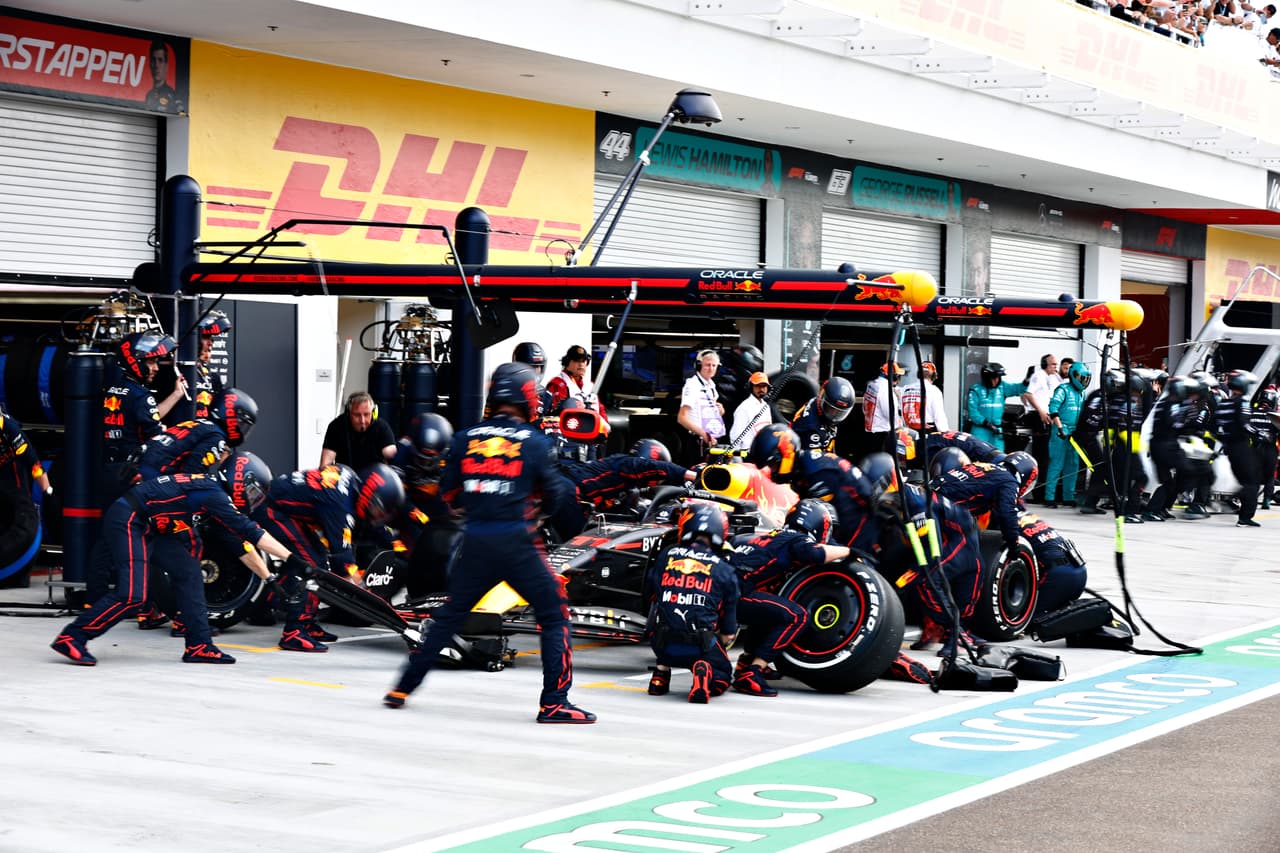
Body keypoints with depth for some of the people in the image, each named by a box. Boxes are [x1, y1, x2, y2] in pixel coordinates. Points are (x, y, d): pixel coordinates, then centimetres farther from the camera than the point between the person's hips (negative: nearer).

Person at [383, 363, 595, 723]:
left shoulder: (464, 439, 6)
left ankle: (403, 687, 22)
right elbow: (554, 498, 2)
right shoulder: (534, 441, -2)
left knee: (448, 615, 18)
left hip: (475, 542, 4)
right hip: (517, 542, -4)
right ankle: (554, 703, 0)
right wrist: (565, 486, 22)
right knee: (554, 616, 6)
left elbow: (450, 494, 12)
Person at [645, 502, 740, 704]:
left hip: (662, 644, 3)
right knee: (722, 677, 23)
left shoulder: (665, 557, 10)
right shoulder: (724, 570, 6)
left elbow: (652, 593, 24)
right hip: (700, 646, -2)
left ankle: (661, 671, 16)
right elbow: (729, 633, 10)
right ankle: (704, 672, -11)